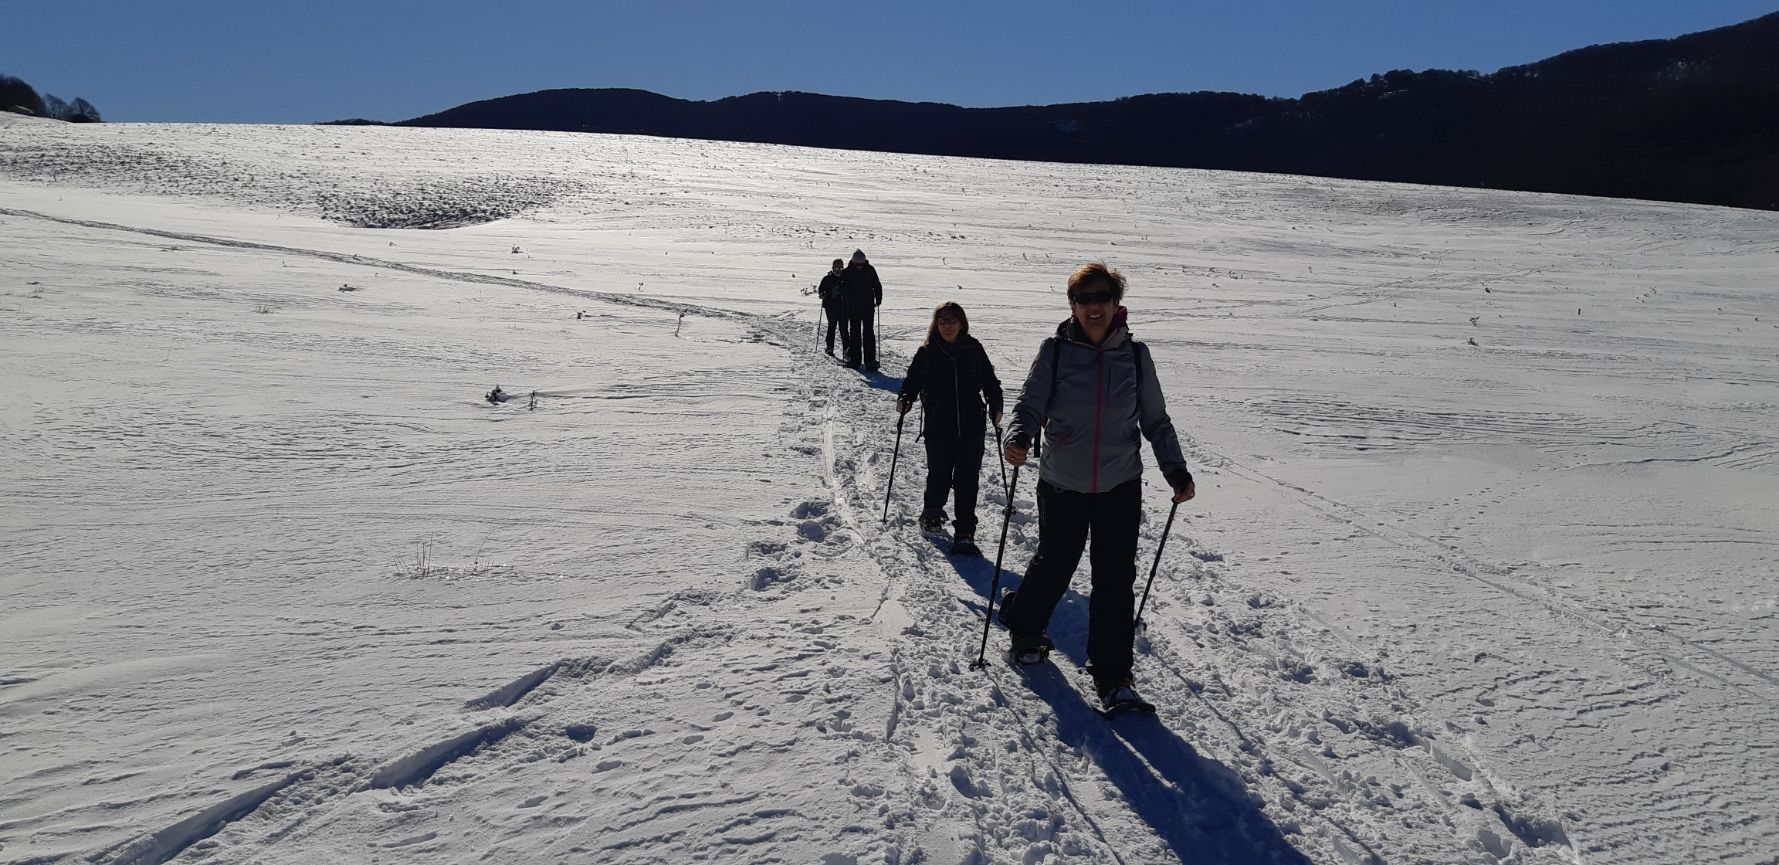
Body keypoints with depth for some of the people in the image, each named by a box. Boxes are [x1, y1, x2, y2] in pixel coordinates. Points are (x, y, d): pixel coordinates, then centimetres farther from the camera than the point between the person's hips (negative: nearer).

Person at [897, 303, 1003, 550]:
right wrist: (904, 399, -10)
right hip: (938, 428, 0)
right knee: (938, 476, 10)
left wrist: (996, 406, -1)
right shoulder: (926, 352, 3)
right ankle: (932, 513, 39)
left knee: (967, 479, 0)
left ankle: (965, 531, 9)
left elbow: (990, 381, 10)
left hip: (971, 428, 0)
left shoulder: (974, 350, 4)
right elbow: (913, 379, 7)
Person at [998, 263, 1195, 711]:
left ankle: (1112, 674, 12)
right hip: (1061, 485, -1)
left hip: (1120, 487, 1)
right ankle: (1025, 626, 42)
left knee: (1116, 579, -1)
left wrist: (1176, 470, 0)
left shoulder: (1135, 355, 1)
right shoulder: (1055, 351, -5)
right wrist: (1017, 438, -29)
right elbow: (1030, 405, -8)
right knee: (1053, 565, 13)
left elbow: (1156, 421, 8)